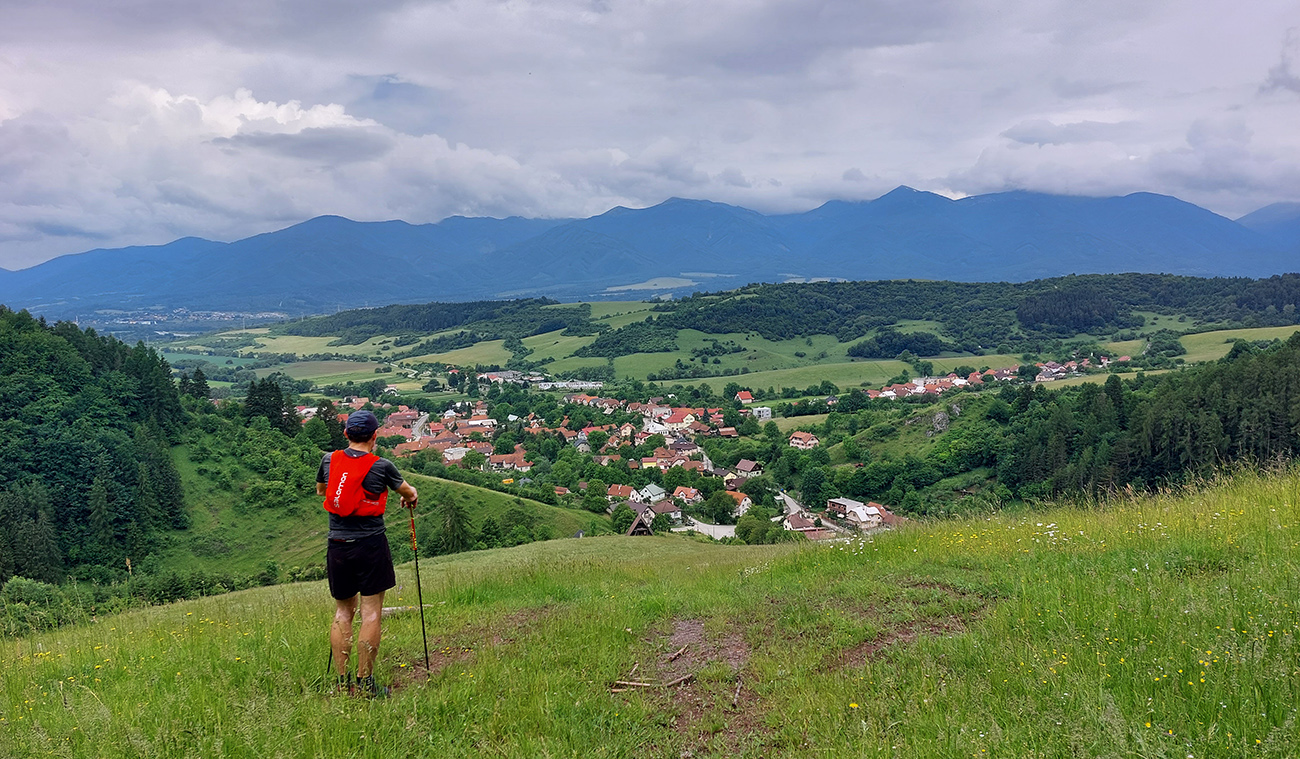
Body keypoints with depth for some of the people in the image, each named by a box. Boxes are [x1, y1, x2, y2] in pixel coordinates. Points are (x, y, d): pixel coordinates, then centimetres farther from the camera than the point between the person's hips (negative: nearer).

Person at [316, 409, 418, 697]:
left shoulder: (329, 460, 3)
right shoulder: (381, 466, -7)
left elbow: (320, 490, 24)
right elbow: (408, 492, 11)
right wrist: (411, 497, 34)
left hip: (337, 545, 4)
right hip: (371, 544, -4)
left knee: (342, 613, 13)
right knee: (370, 613, 2)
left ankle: (341, 682, 14)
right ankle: (364, 683, 3)